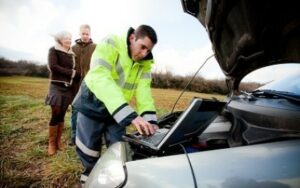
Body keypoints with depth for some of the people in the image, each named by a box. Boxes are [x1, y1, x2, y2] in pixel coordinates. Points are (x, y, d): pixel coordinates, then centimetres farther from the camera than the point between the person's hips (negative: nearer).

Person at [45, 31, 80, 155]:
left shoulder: (71, 54, 15)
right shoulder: (53, 50, -1)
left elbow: (75, 70, 12)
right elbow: (53, 67, -13)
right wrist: (71, 72, -13)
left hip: (69, 88, 5)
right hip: (57, 86, -4)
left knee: (62, 115, 7)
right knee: (55, 115, -7)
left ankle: (58, 140, 15)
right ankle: (51, 143, 3)